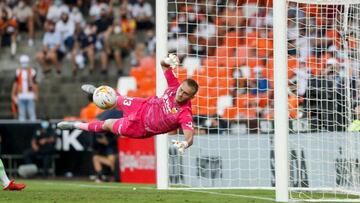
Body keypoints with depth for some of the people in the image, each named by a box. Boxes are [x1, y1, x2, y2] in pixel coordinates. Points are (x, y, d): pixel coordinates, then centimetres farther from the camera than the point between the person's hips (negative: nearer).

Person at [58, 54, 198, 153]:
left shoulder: (185, 114, -40)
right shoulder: (175, 87, -25)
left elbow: (189, 136, -51)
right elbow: (163, 65, -14)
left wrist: (185, 144, -73)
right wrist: (167, 61, -37)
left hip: (142, 128, -4)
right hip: (143, 106, 4)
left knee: (108, 124, 16)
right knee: (118, 100, 33)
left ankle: (77, 126, 46)